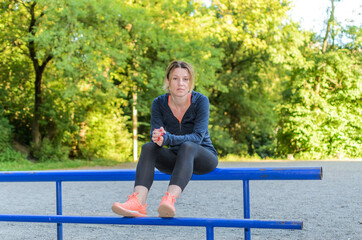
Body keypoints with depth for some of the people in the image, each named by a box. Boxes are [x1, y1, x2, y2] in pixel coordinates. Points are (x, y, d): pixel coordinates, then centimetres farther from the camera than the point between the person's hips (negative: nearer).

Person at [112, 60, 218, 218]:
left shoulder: (200, 101, -15)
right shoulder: (159, 103, -5)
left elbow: (198, 136, -24)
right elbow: (155, 134, -14)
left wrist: (167, 138, -40)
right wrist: (157, 138, -40)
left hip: (203, 156, -3)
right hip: (175, 159, 3)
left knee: (187, 146, -36)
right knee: (148, 147, -25)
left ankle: (170, 200, -57)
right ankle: (138, 203, -44)